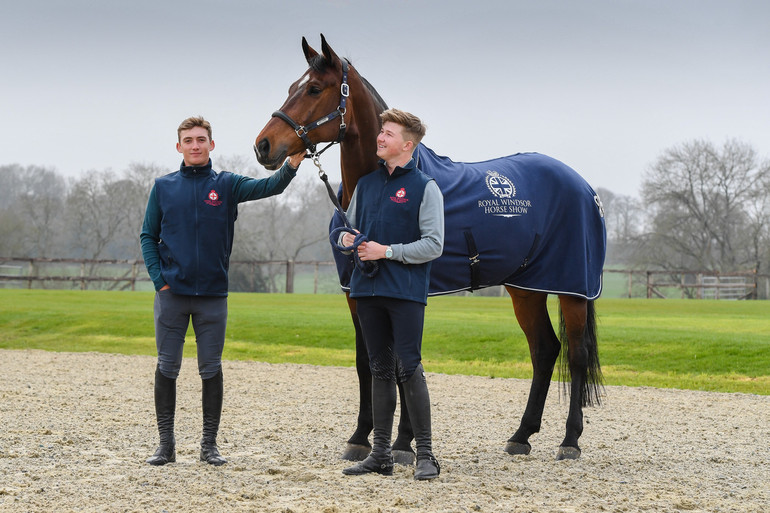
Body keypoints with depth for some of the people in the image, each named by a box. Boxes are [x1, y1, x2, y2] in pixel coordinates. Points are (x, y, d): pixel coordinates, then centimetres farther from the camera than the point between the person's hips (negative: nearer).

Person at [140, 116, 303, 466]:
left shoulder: (226, 185, 3)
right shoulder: (164, 187, 6)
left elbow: (269, 187, -13)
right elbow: (148, 237, 9)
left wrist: (292, 164, -32)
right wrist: (158, 278, -4)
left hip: (213, 295, 0)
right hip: (171, 293, 0)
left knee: (211, 370, 4)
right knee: (167, 368, 4)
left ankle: (210, 445, 13)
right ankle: (165, 443, 12)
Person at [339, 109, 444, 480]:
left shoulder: (424, 188, -3)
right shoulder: (366, 184, 13)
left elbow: (433, 244, -9)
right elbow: (349, 229, 22)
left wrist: (387, 251, -15)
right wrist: (347, 240, -2)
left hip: (406, 292, -5)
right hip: (368, 290, 6)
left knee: (408, 369, -8)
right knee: (380, 370, 10)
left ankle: (425, 454, -1)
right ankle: (380, 454, 16)